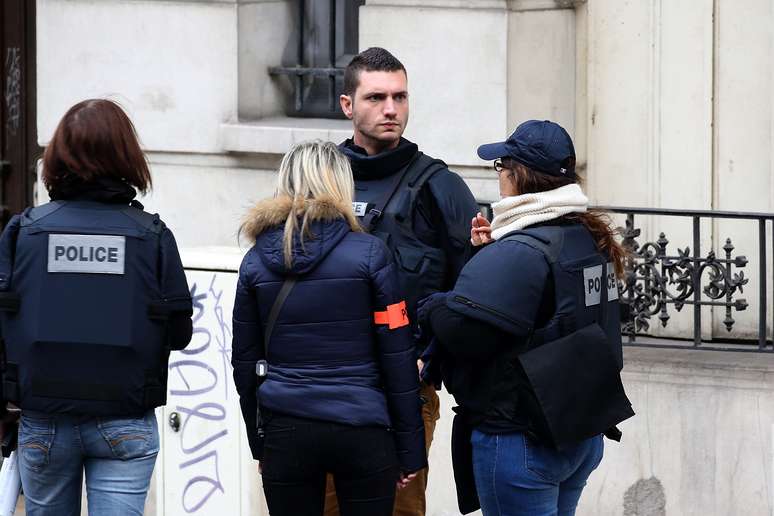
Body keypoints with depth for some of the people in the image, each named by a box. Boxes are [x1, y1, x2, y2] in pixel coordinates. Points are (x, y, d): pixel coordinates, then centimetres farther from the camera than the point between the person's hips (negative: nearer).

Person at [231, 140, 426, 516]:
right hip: (362, 429, -2)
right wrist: (409, 449, 1)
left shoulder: (256, 260, 5)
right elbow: (397, 357, -5)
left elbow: (244, 362, 8)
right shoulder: (369, 253, -4)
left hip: (285, 431, 2)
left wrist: (258, 443, 17)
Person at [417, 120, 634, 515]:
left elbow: (462, 328, -26)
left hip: (521, 441, -9)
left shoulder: (518, 253, -20)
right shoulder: (591, 239, 11)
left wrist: (431, 308, -6)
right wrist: (492, 251, 5)